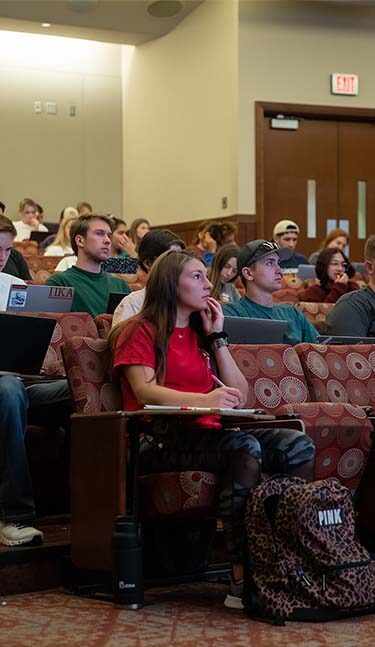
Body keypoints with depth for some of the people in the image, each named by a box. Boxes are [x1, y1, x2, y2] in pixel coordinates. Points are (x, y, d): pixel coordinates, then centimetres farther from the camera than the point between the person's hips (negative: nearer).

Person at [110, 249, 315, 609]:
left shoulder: (200, 333, 25)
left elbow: (240, 397, 17)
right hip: (161, 441, -7)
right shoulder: (141, 331, 5)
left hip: (207, 433, 7)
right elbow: (145, 391, -14)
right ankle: (242, 578, -38)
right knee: (244, 447, -35)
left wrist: (217, 337, 11)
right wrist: (203, 400, -32)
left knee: (298, 445, -17)